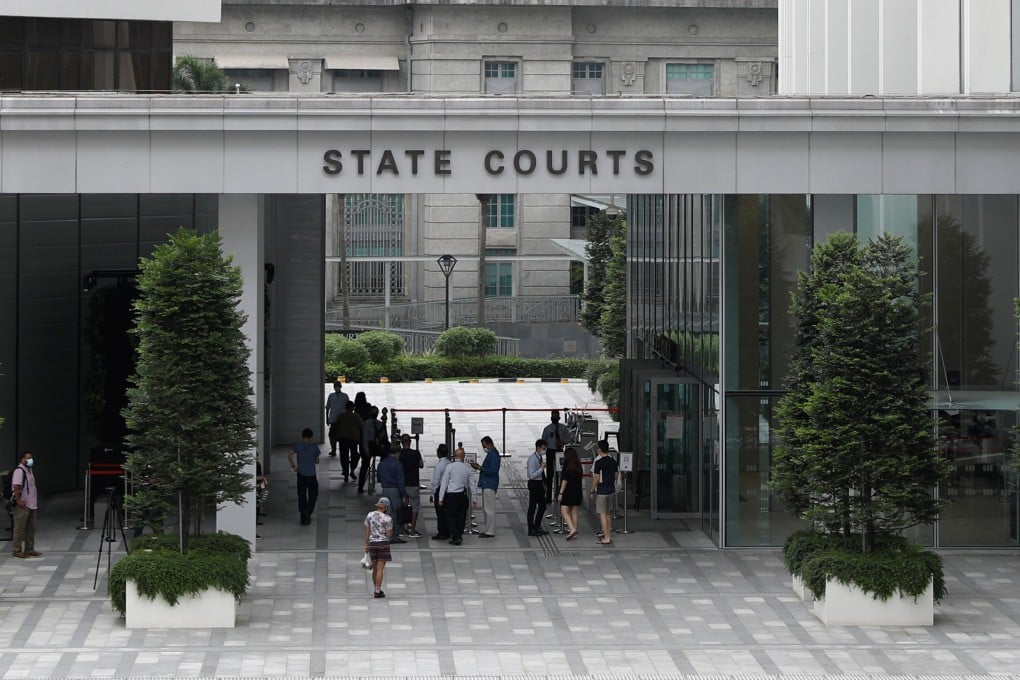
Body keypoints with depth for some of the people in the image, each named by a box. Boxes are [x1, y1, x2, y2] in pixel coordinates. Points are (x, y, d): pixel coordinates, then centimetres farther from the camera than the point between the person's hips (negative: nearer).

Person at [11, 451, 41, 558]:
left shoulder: (30, 471, 17)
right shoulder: (19, 471, -14)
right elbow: (16, 487, -23)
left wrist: (35, 500, 20)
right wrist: (19, 501, -24)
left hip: (31, 504, 10)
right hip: (22, 505, -10)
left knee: (31, 528, 14)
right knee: (19, 528, -4)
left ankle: (29, 549, 22)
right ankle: (17, 550, -1)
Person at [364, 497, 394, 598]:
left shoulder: (369, 515, 2)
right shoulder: (387, 518, -12)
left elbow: (367, 531, 3)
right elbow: (389, 535, -11)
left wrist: (366, 544, 9)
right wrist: (391, 529, 9)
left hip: (372, 544, 5)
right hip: (383, 544, -5)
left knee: (375, 569, 16)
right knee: (380, 569, -3)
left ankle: (377, 589, 22)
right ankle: (377, 592, -5)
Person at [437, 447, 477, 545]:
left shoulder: (449, 467, -5)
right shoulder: (467, 468, 4)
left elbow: (444, 483, -4)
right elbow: (472, 484, 9)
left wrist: (441, 498, -1)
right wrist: (473, 499, 16)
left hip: (451, 495, -3)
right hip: (463, 495, 3)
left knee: (450, 516, 2)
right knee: (461, 516, 11)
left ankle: (456, 536, -11)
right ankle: (459, 536, 16)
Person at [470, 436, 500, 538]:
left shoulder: (494, 455, -16)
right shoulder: (490, 454, 16)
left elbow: (492, 470, -23)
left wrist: (480, 468, -16)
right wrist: (479, 467, 7)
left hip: (490, 485, -11)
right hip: (486, 484, 11)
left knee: (489, 509, -8)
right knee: (485, 509, 15)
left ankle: (490, 532, -5)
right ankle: (487, 529, 20)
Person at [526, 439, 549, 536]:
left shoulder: (541, 457, 8)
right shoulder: (532, 459, -19)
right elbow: (531, 475, -23)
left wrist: (544, 484, 17)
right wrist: (542, 468, -27)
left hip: (540, 483, 9)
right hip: (534, 484, -9)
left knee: (542, 506, 16)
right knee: (532, 507, 0)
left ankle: (537, 527, 29)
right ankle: (531, 530, 8)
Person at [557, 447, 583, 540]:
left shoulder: (567, 466, -13)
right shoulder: (578, 466, 8)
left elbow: (565, 480, -15)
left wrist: (561, 493, -13)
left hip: (568, 492, -7)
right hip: (577, 492, 7)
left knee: (564, 512, -6)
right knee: (574, 512, 10)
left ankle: (572, 529, -22)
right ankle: (574, 532, 13)